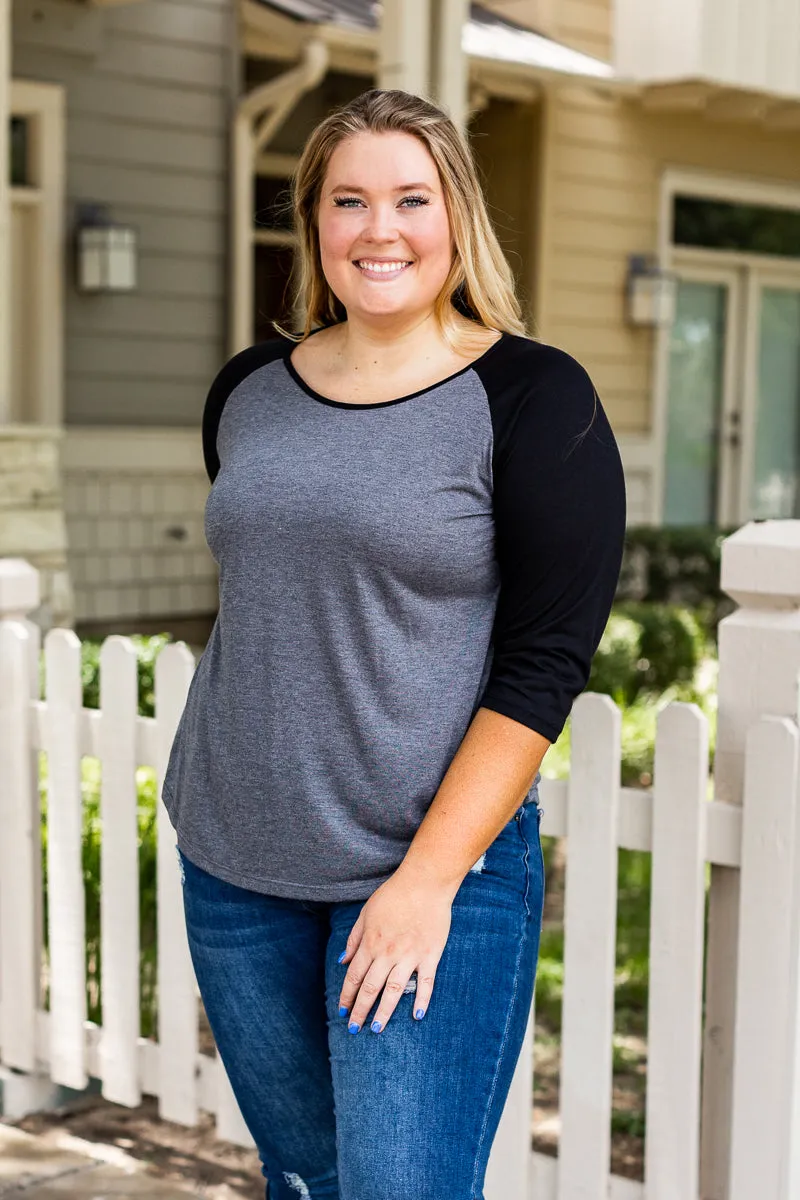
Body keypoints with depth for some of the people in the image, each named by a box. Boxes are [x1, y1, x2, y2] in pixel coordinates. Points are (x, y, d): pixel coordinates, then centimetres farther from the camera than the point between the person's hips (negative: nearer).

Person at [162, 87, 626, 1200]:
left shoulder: (533, 397, -8)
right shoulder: (247, 391, 7)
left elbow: (546, 663, -12)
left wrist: (431, 876, -16)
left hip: (435, 868, -5)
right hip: (233, 867, 5)